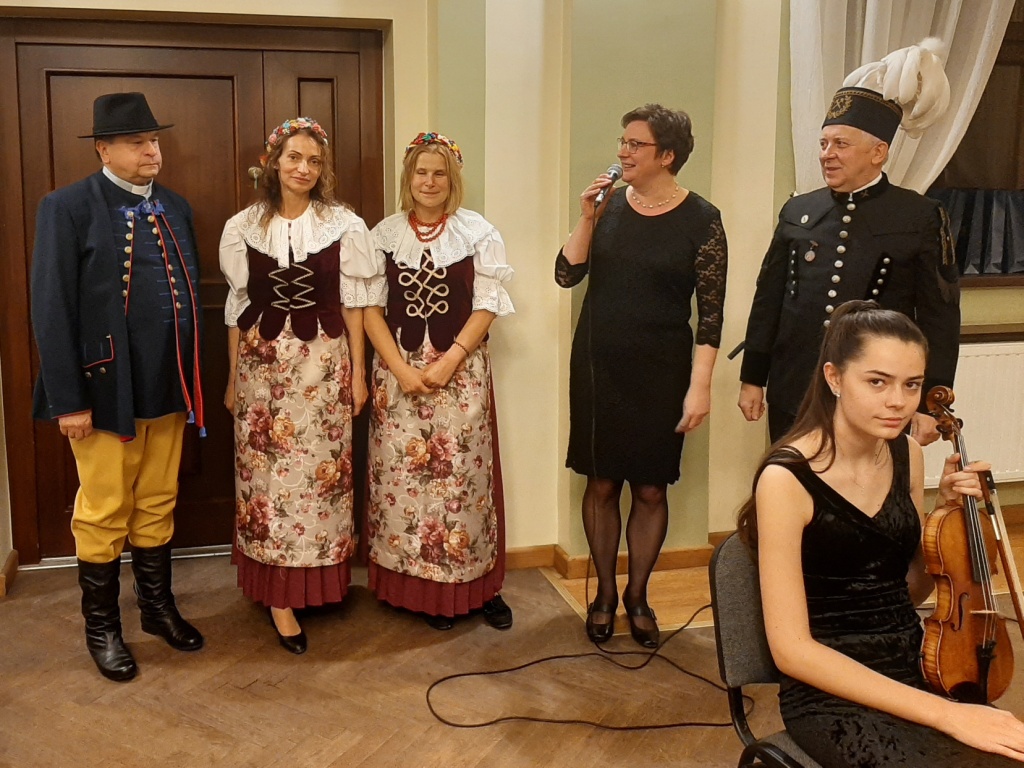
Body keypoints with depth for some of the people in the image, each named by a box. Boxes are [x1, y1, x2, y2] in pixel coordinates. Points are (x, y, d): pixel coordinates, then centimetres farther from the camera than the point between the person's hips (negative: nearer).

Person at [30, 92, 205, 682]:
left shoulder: (176, 208, 9)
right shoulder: (68, 208, -8)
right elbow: (52, 310, -12)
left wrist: (194, 378, 8)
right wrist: (68, 400, -15)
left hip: (170, 390, 5)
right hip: (107, 391, -5)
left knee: (158, 505, 17)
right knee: (104, 514, 9)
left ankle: (159, 607, 34)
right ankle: (102, 626, 26)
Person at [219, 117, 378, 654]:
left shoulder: (343, 225, 0)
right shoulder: (243, 227, 3)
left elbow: (353, 303, 3)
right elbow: (237, 308, 7)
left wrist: (358, 371, 1)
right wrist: (232, 379, 8)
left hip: (323, 364, 0)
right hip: (262, 366, 1)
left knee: (321, 470, 3)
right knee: (266, 473, 1)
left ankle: (317, 582, 19)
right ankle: (279, 596, 10)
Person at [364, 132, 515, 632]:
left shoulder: (478, 233, 2)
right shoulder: (384, 235, 7)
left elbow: (487, 306, -3)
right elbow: (370, 308, 2)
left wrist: (448, 362, -13)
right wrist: (400, 368, -9)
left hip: (460, 370, -1)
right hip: (398, 371, 2)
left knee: (462, 474, 0)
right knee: (402, 474, 2)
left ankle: (476, 584, 13)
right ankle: (421, 588, 15)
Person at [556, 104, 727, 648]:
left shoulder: (700, 219, -6)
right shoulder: (609, 206, 3)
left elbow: (711, 311, -6)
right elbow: (566, 275, -2)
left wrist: (700, 384, -12)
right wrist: (587, 217, -12)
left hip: (661, 372, -2)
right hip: (598, 366, 2)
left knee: (650, 489, 7)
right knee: (601, 482, 9)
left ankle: (637, 595, 26)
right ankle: (604, 593, 26)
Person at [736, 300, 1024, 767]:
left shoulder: (907, 455, 3)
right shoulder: (787, 478, -16)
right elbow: (792, 649, -18)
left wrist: (947, 513, -2)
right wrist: (944, 713, -21)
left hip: (913, 678, 6)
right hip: (831, 697, -6)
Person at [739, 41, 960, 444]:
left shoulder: (921, 218, -3)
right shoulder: (797, 211, 6)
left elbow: (939, 316, -4)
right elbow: (768, 298, 10)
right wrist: (753, 378, 9)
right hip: (793, 396, 3)